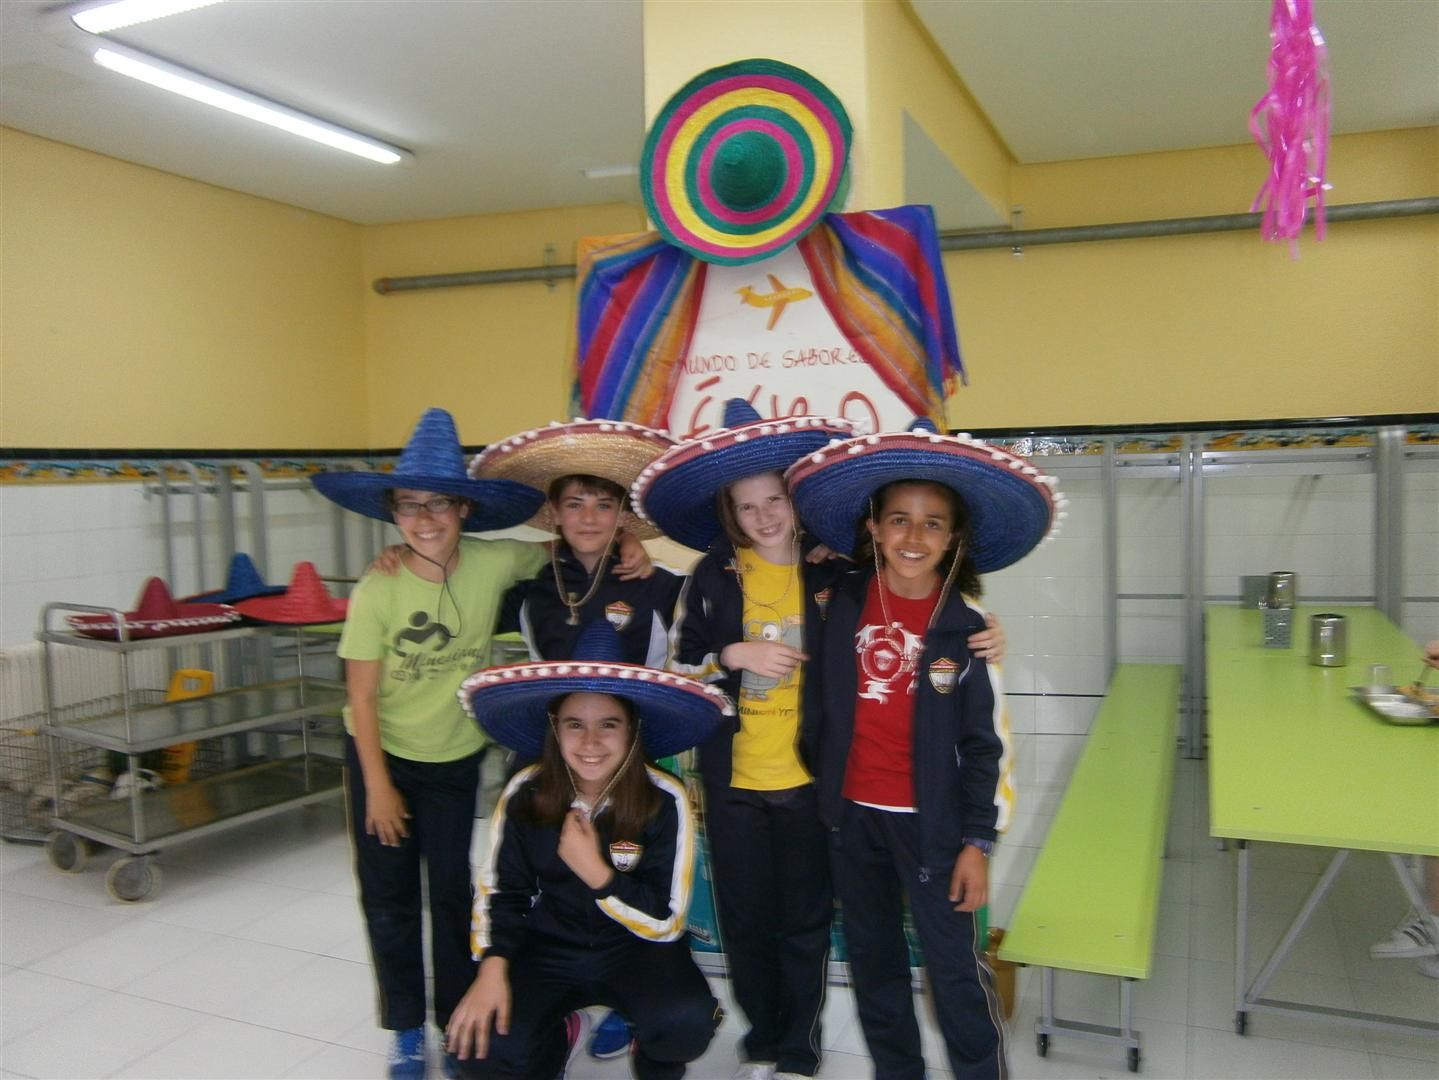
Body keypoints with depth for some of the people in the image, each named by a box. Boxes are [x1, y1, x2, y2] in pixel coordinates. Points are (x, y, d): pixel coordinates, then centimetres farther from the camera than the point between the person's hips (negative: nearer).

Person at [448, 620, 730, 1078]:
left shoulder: (665, 802, -18)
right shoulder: (524, 795, -11)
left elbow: (665, 923, -16)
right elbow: (500, 892, 1)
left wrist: (597, 874, -28)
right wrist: (492, 967, -14)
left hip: (637, 950, -2)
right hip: (549, 950, 2)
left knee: (688, 1023, -32)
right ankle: (555, 1038, 13)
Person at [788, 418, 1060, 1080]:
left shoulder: (965, 627, -10)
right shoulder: (843, 600, -5)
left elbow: (984, 744, -6)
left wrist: (977, 841, -7)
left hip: (930, 820, -3)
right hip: (850, 813, 3)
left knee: (954, 965, 4)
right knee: (872, 959, 18)